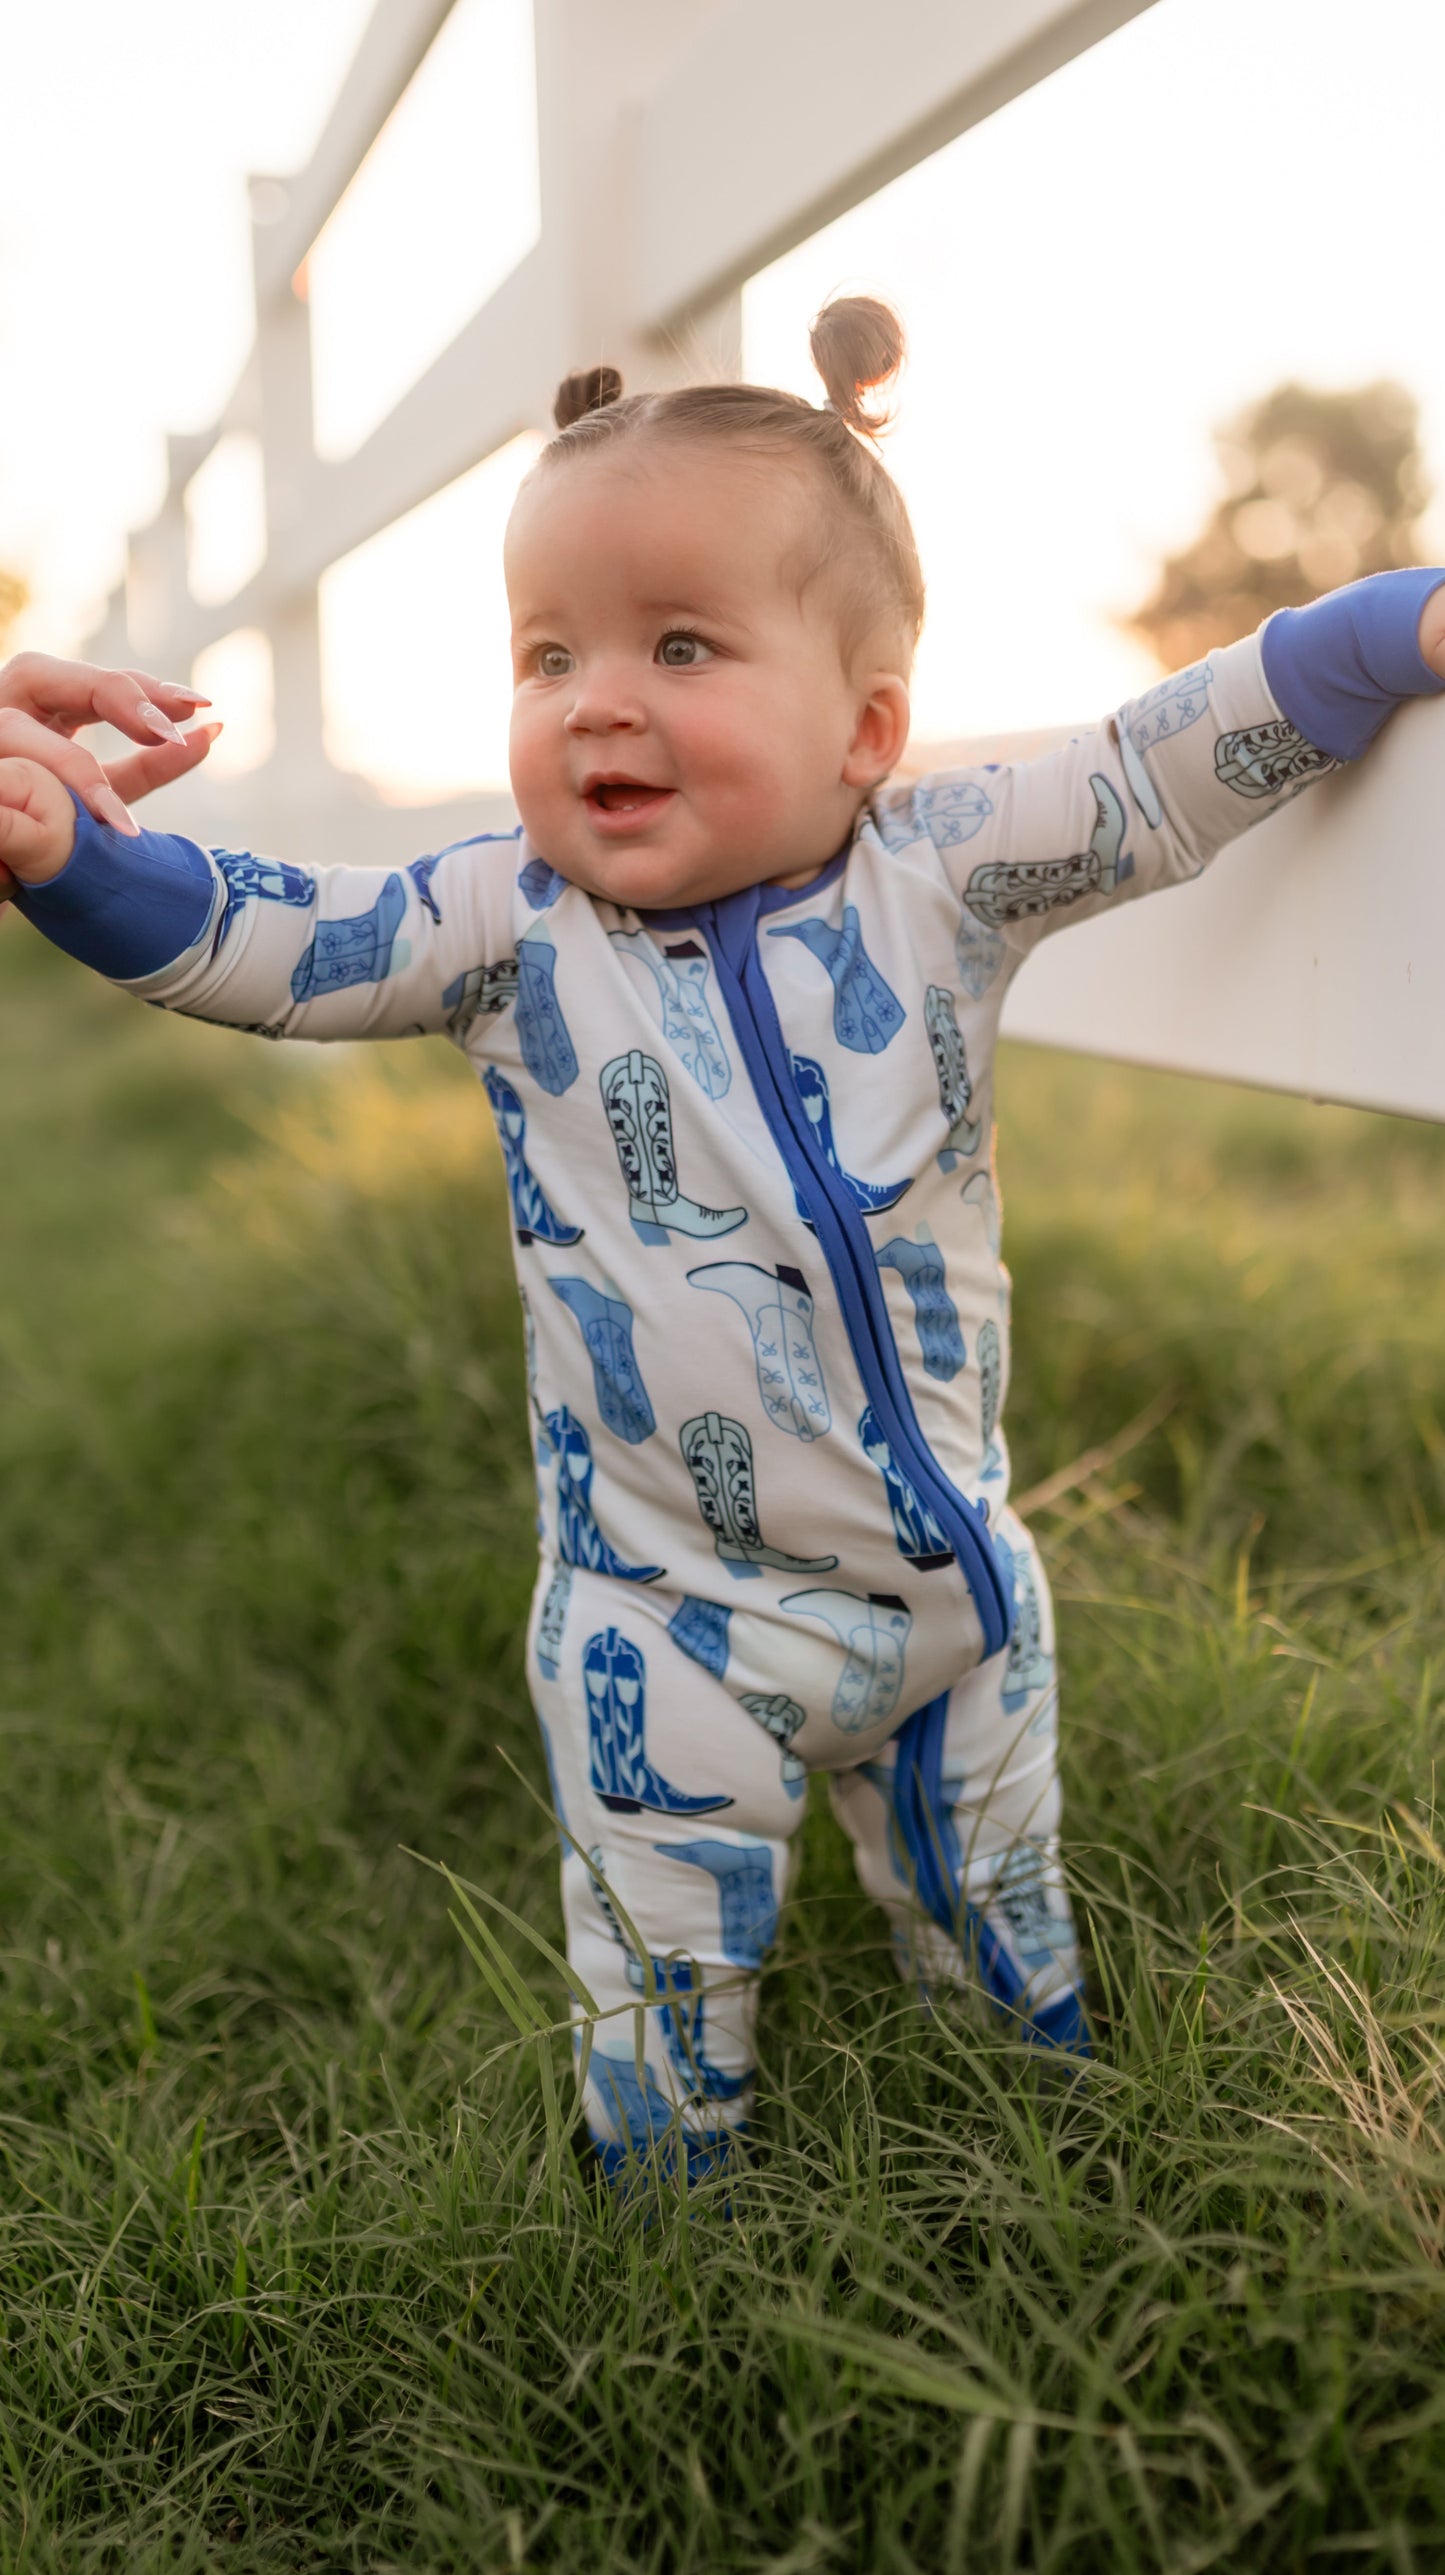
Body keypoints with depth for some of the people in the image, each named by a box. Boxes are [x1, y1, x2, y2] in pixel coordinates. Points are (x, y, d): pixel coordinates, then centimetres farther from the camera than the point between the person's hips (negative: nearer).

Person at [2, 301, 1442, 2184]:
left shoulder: (942, 874, -8)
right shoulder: (514, 930, -10)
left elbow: (1173, 769, -6)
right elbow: (260, 941, -14)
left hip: (955, 1569, 2)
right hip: (666, 1621, -2)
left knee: (1004, 1928, 24)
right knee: (665, 1973, 13)